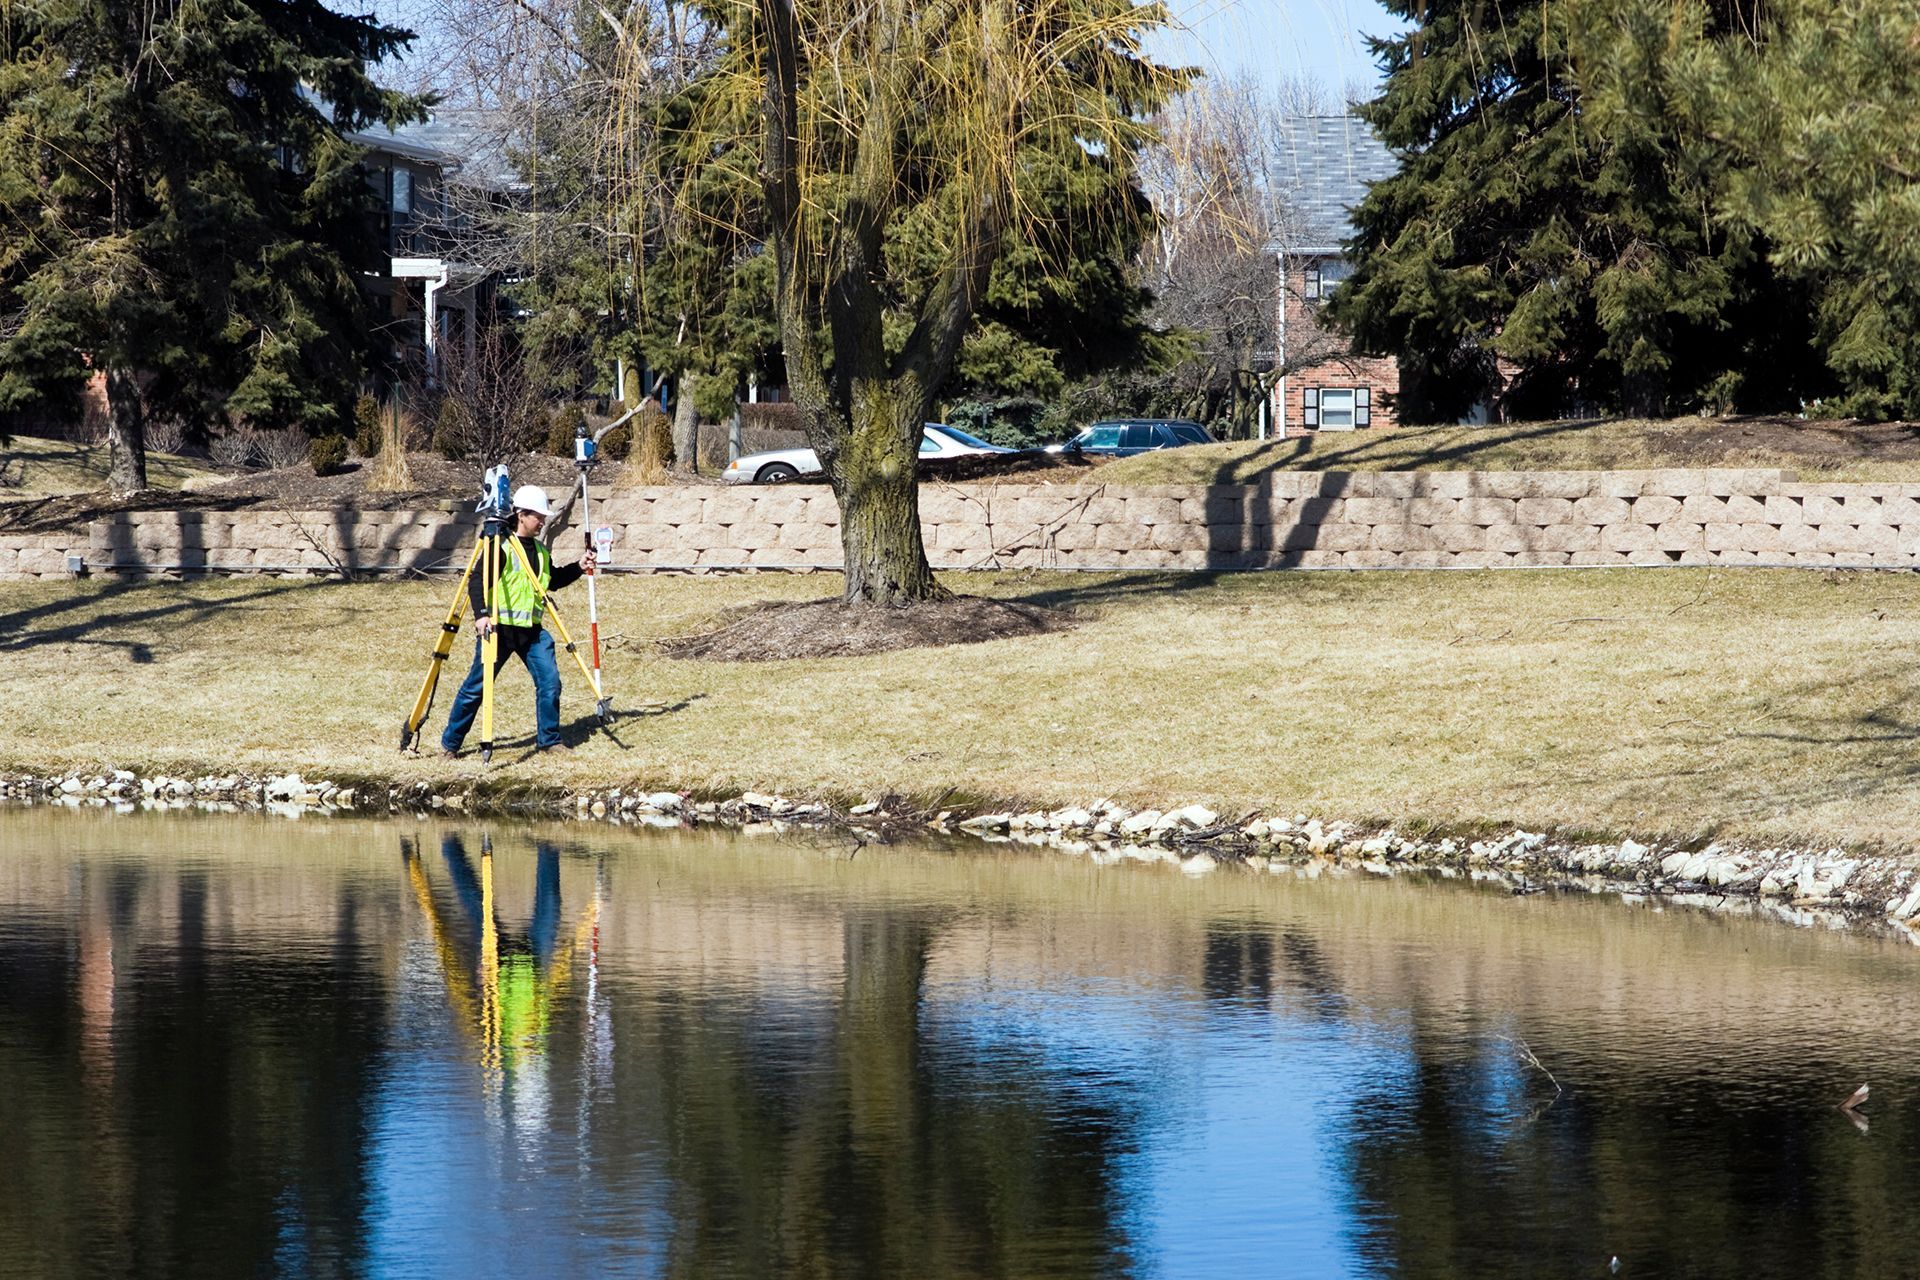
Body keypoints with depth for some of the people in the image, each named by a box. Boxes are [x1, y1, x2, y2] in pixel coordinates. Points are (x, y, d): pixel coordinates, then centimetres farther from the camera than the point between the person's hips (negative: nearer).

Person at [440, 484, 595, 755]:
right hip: (499, 628, -6)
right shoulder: (500, 546, -10)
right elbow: (477, 580, -16)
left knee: (549, 681, -3)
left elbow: (552, 581, 25)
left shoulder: (540, 549, 13)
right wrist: (480, 614, -29)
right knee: (477, 686, 0)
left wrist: (578, 568, 12)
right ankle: (450, 742, 10)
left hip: (531, 630, 6)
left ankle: (548, 739, 9)